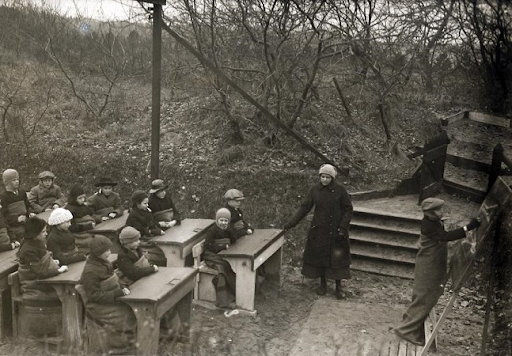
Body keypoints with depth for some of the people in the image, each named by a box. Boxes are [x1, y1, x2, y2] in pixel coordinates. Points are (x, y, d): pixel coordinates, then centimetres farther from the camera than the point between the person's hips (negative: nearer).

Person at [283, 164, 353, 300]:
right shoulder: (315, 190, -3)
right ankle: (322, 284, 26)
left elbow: (348, 209, -4)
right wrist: (290, 223, -5)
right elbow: (304, 208, 0)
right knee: (319, 256, 9)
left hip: (336, 231, -2)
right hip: (319, 230, 2)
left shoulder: (340, 190, -9)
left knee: (337, 257, 1)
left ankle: (338, 287, 15)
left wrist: (343, 227, -13)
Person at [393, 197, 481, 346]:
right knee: (423, 300, -1)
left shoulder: (434, 222, 5)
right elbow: (445, 236, -34)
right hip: (428, 268, -10)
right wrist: (468, 227, -37)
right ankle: (406, 330, 9)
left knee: (427, 300, 18)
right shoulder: (428, 225, -24)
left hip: (434, 267, 10)